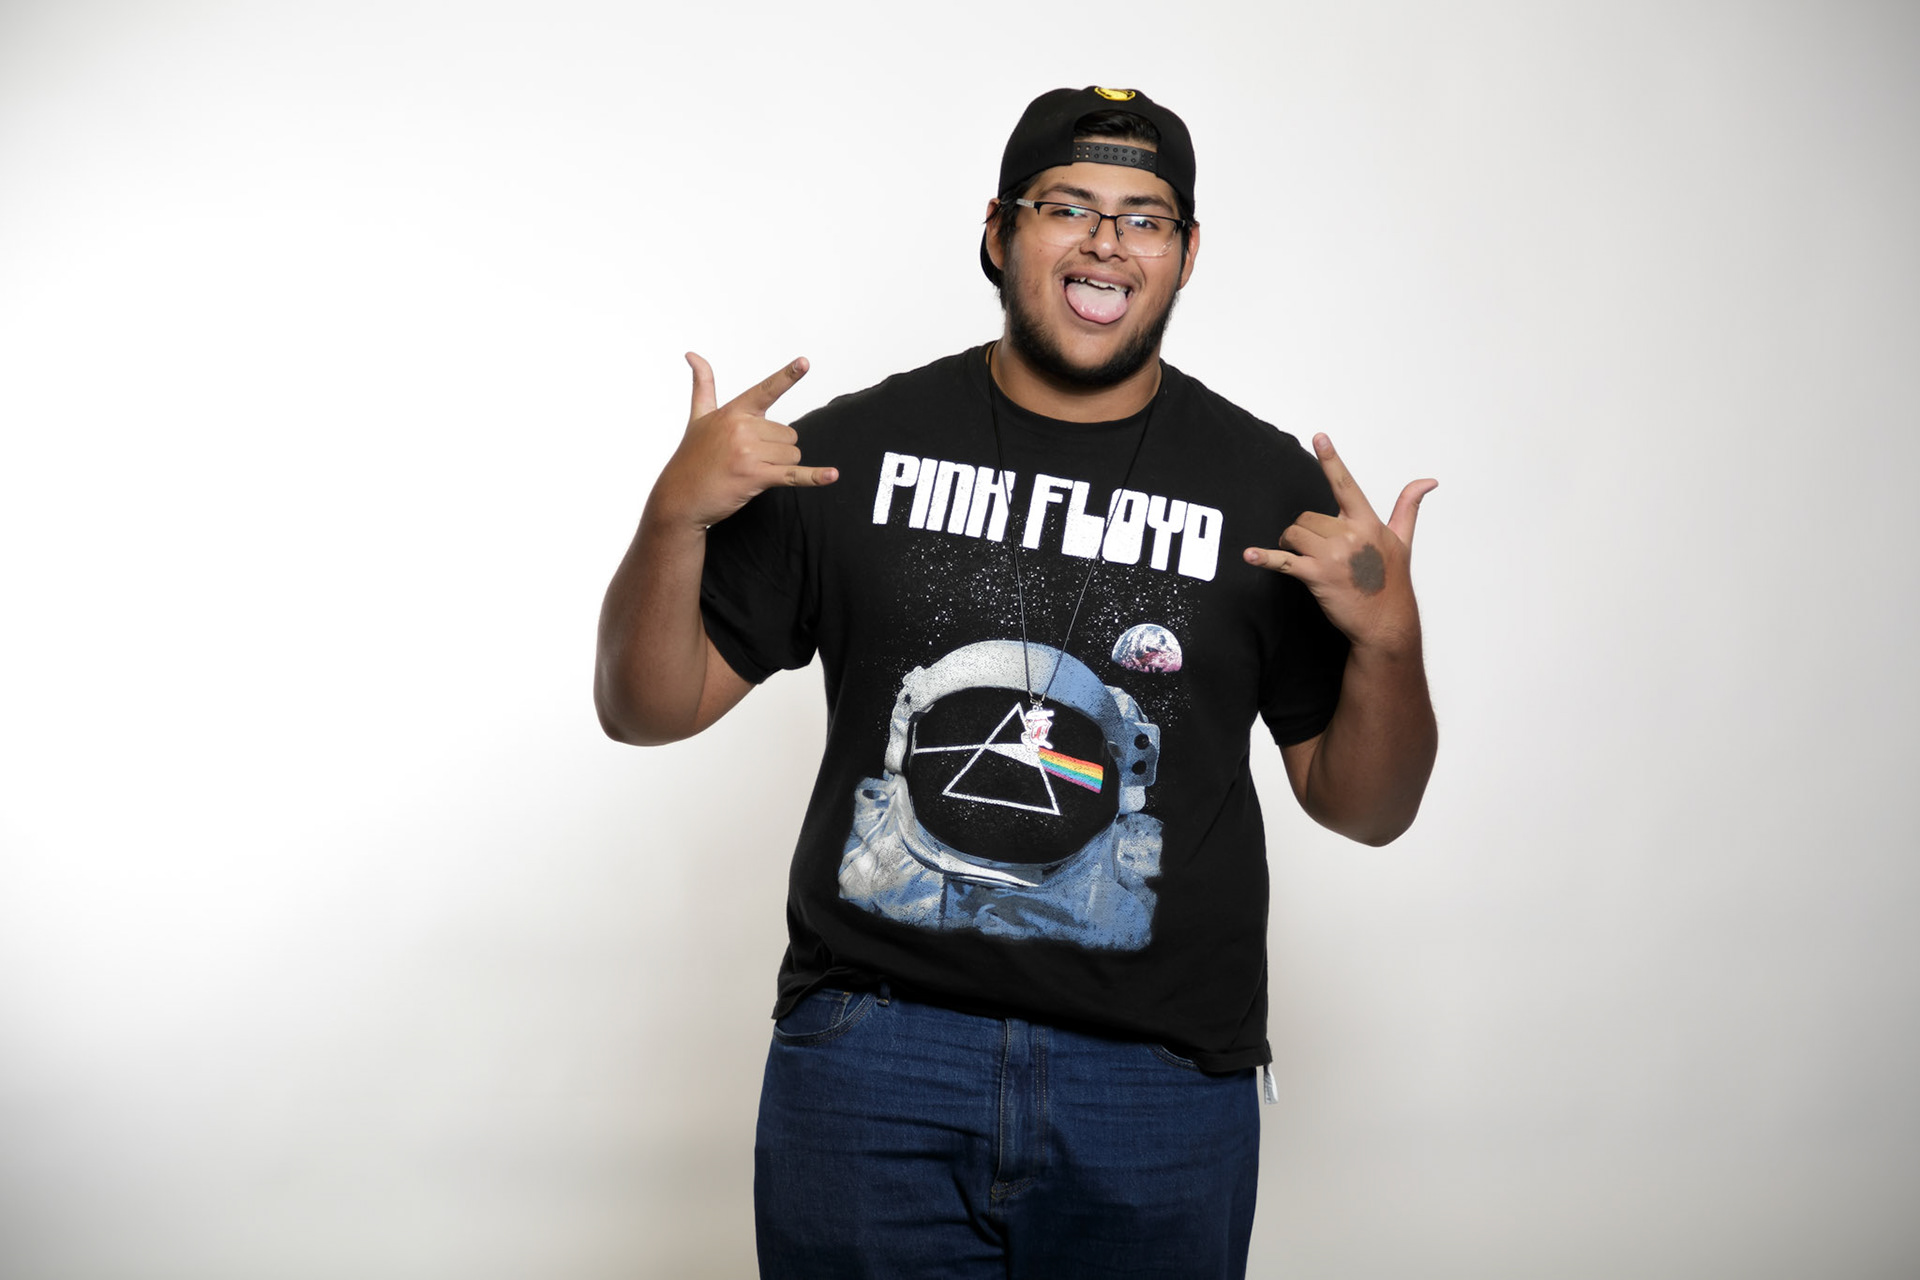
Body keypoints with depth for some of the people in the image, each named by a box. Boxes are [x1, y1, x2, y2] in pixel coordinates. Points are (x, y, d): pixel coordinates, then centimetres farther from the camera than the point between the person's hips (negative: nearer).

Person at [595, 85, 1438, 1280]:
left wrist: (1389, 641, -13)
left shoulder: (1270, 486, 3)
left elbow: (1366, 809, 5)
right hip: (871, 1050, 0)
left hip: (1160, 1081, 1)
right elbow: (649, 710, 4)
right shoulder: (856, 448, 3)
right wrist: (675, 516, -12)